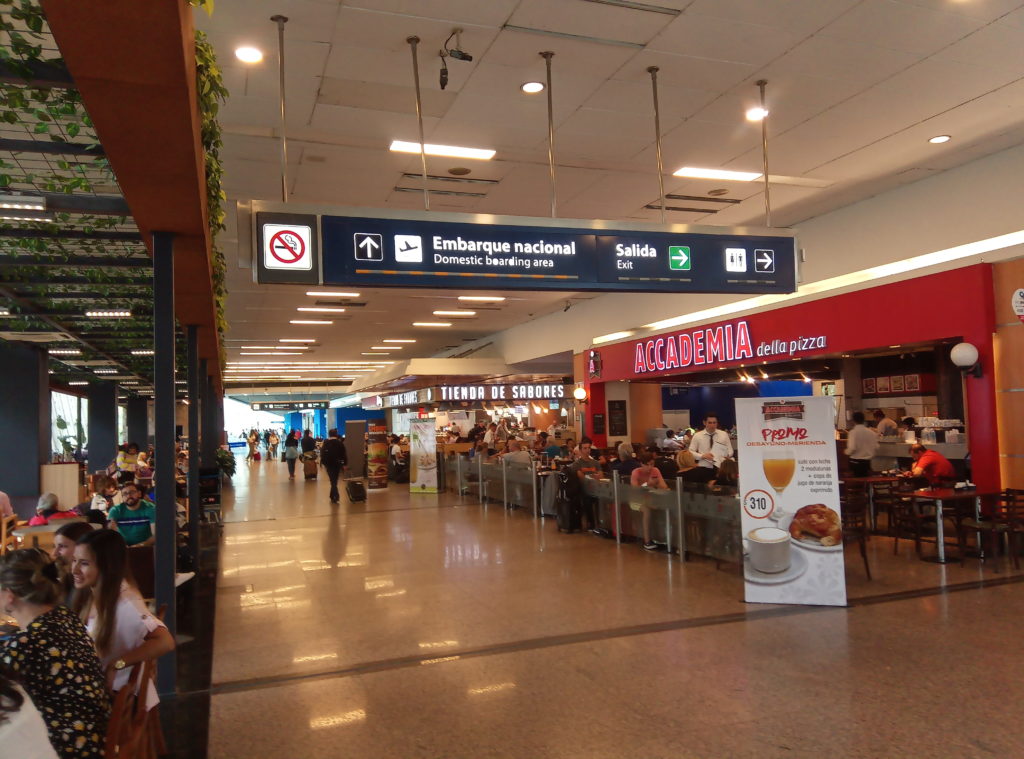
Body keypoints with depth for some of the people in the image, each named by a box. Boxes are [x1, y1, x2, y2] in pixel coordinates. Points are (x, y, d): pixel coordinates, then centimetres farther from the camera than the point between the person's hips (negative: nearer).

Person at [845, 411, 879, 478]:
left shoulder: (853, 432, -14)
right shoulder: (871, 432, 2)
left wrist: (846, 452, -1)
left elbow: (852, 448, -21)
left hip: (855, 462, -5)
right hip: (867, 462, 5)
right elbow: (876, 447, 6)